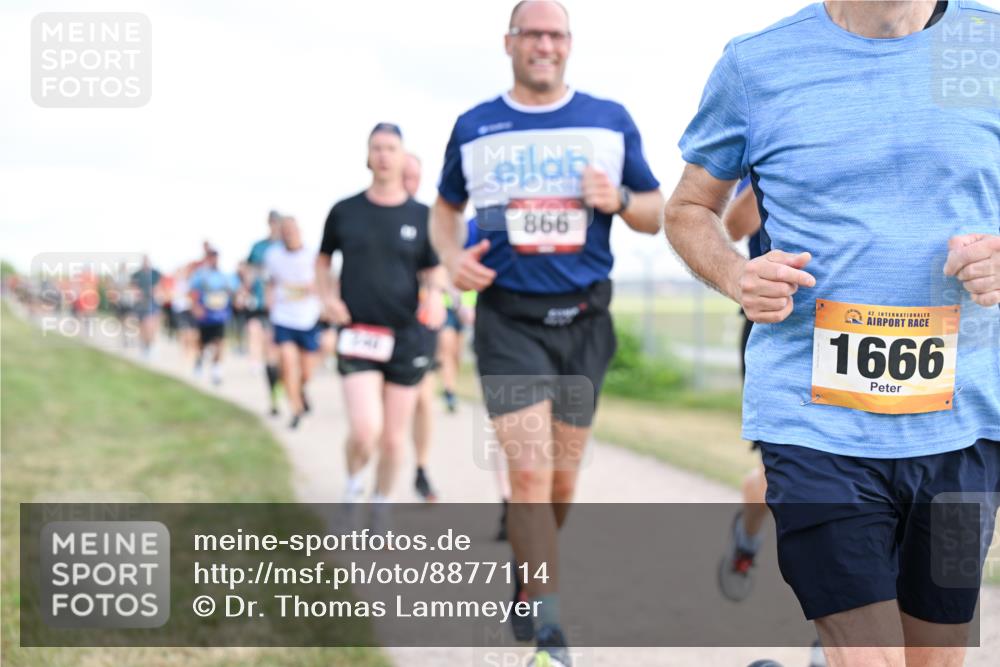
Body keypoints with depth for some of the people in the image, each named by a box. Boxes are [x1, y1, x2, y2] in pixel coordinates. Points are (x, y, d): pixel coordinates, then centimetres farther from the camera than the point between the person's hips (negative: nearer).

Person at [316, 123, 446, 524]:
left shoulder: (421, 216, 2)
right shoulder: (345, 211, 2)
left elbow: (434, 270, 10)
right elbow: (323, 259, 17)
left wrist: (435, 293, -12)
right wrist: (327, 296, -1)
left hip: (406, 340, 1)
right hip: (357, 337, -1)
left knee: (393, 438, 8)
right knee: (365, 430, -18)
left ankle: (380, 510, 31)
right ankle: (352, 484, 14)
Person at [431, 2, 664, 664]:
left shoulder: (611, 121, 6)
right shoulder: (473, 127, 6)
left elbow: (656, 213, 10)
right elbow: (446, 206, 19)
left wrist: (619, 200, -12)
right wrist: (452, 256, -1)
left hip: (585, 319, 2)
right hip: (509, 319, -2)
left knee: (562, 481, 10)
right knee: (530, 474, -13)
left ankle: (526, 583, 37)